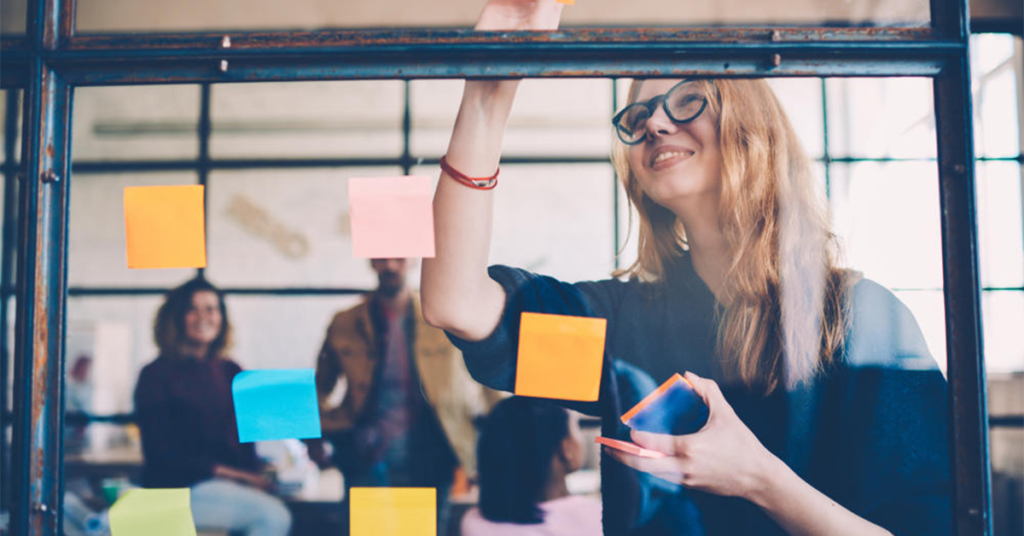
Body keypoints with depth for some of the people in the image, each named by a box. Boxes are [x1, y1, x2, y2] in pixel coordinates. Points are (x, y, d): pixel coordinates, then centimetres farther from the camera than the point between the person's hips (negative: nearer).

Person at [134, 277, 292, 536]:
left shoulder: (231, 374, 15)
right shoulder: (156, 376, -1)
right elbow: (162, 455, -6)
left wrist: (255, 477, -8)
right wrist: (222, 472, -14)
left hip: (233, 486, 5)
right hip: (180, 488, -5)